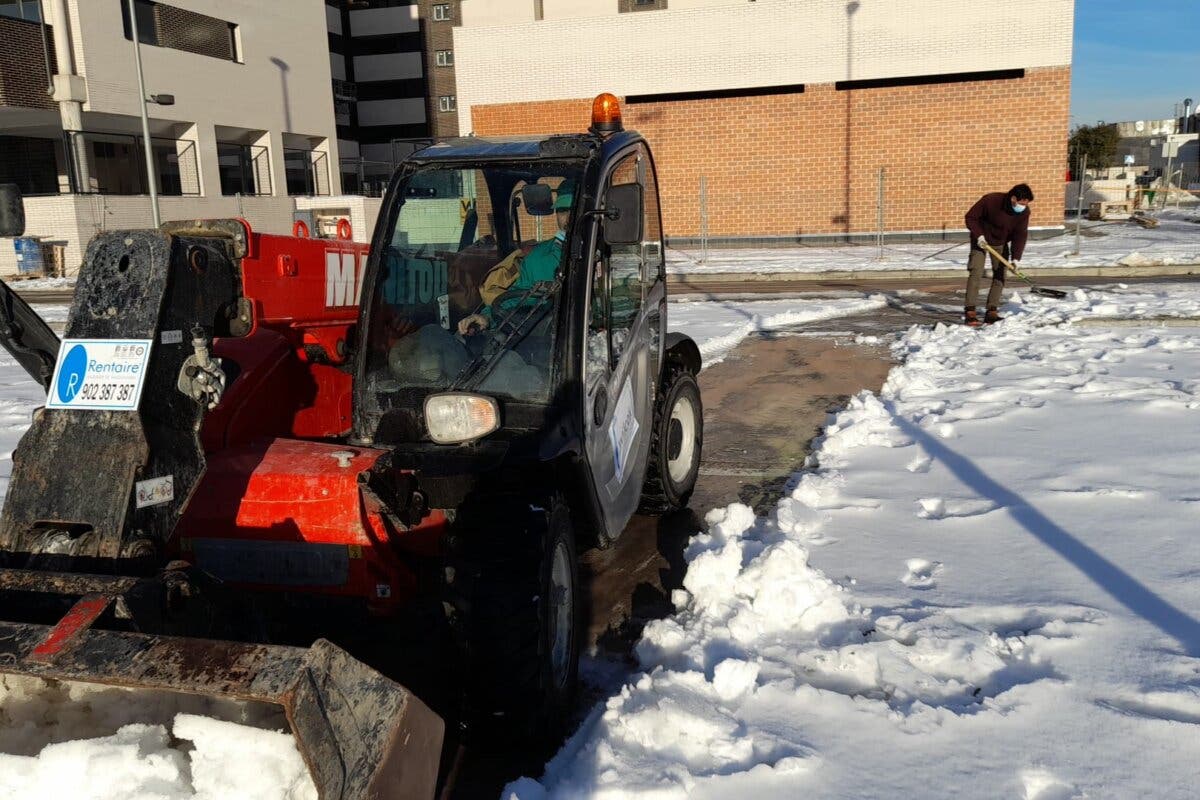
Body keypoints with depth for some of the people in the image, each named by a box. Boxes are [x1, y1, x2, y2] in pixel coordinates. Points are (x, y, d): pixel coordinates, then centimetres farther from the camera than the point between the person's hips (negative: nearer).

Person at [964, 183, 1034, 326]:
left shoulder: (1024, 211, -18)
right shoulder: (990, 200, -30)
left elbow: (1020, 235, -15)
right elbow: (971, 217, -18)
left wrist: (1016, 258, -24)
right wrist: (978, 235, -29)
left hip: (1001, 243, 4)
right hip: (981, 240, -4)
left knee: (1000, 276, -2)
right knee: (976, 273, -14)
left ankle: (991, 312, 3)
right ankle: (970, 312, -15)